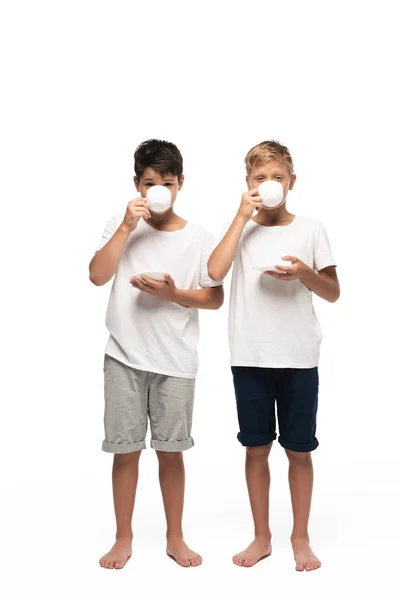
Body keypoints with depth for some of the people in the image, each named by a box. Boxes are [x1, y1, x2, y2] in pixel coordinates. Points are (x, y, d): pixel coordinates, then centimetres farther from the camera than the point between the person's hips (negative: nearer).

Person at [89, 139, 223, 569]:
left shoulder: (198, 238, 2)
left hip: (175, 361, 0)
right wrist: (127, 225, -14)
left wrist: (173, 294, -15)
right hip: (124, 357, 0)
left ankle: (175, 537, 25)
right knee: (126, 448, 7)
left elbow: (215, 298, 1)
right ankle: (123, 538, 24)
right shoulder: (120, 227, 3)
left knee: (170, 449, 8)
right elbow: (97, 276, -9)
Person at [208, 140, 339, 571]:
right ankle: (262, 537, 27)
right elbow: (215, 272, -15)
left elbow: (333, 293, 6)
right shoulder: (240, 227, 4)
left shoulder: (311, 230, 3)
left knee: (299, 450, 8)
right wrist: (242, 216, -13)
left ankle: (300, 537, 26)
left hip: (299, 358, 0)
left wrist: (304, 273, -14)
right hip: (250, 358, 1)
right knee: (256, 448, 10)